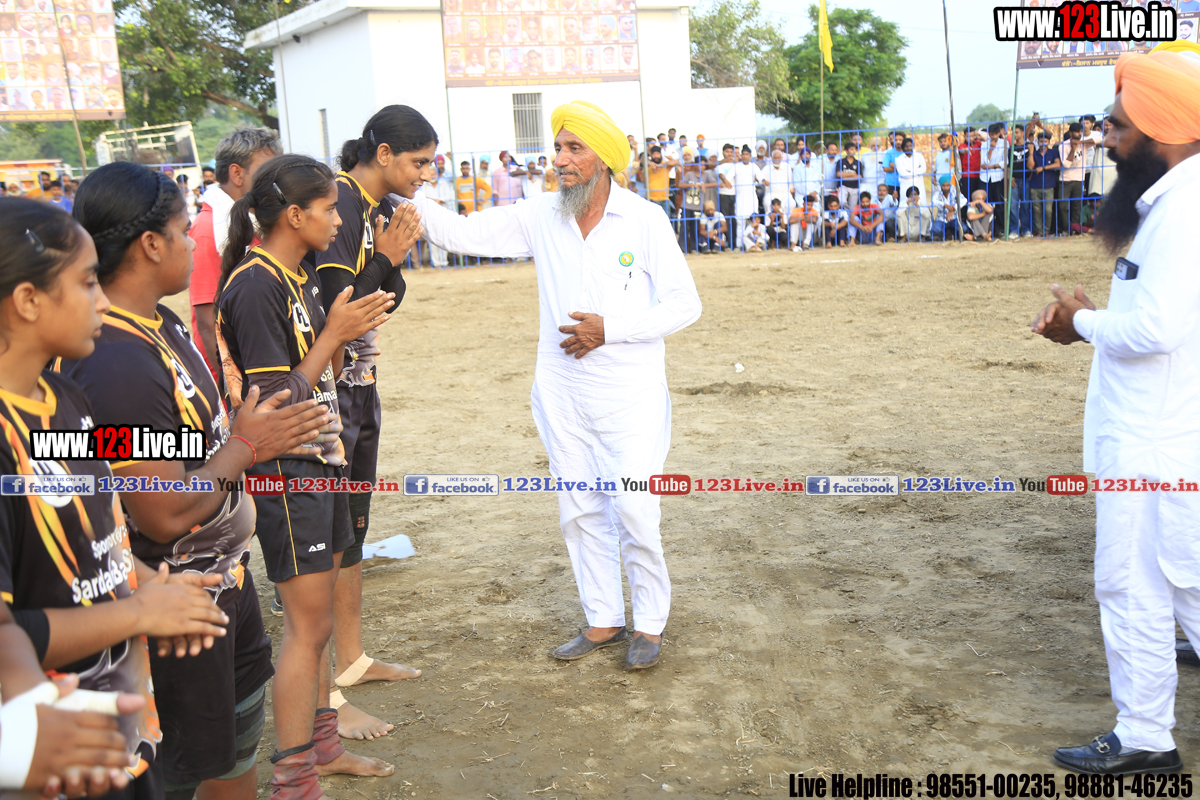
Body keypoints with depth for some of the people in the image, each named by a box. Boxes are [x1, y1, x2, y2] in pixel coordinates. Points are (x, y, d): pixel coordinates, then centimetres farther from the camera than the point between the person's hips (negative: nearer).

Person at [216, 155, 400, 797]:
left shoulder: (301, 276, 10)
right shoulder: (255, 286, -19)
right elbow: (279, 401, -20)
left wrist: (348, 333, -2)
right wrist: (333, 333, -18)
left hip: (320, 461, 9)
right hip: (285, 471, -9)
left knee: (316, 614, 17)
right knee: (308, 625, -3)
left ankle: (322, 745, 30)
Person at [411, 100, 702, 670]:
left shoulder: (644, 220, -6)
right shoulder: (539, 218, 3)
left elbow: (684, 305, -6)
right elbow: (462, 233, 4)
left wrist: (609, 329, -15)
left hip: (630, 394, -4)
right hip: (562, 394, 4)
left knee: (634, 512, -5)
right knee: (580, 513, 11)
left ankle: (649, 623, 15)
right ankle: (603, 621, 26)